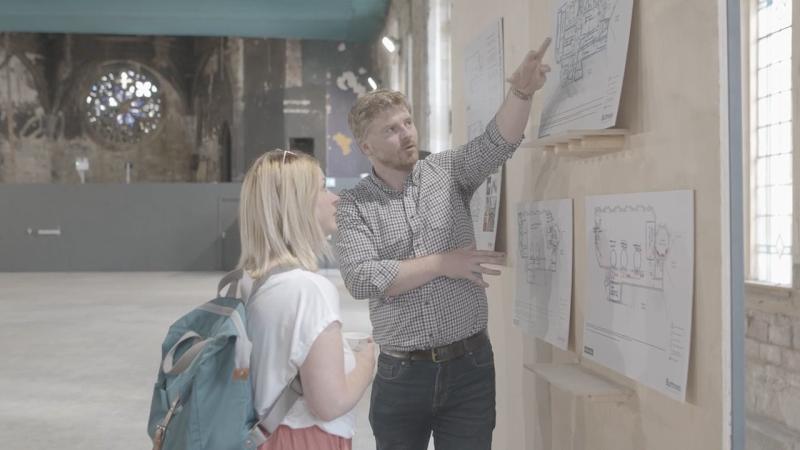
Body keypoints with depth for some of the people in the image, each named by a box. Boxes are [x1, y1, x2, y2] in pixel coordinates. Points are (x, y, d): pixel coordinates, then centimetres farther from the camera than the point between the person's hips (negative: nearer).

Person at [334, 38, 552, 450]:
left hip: (469, 365, 1)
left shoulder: (448, 172, 4)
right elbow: (361, 279, -14)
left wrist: (521, 90, -31)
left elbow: (498, 142, -13)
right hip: (400, 373, 0)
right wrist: (441, 264, -13)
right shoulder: (353, 207, -1)